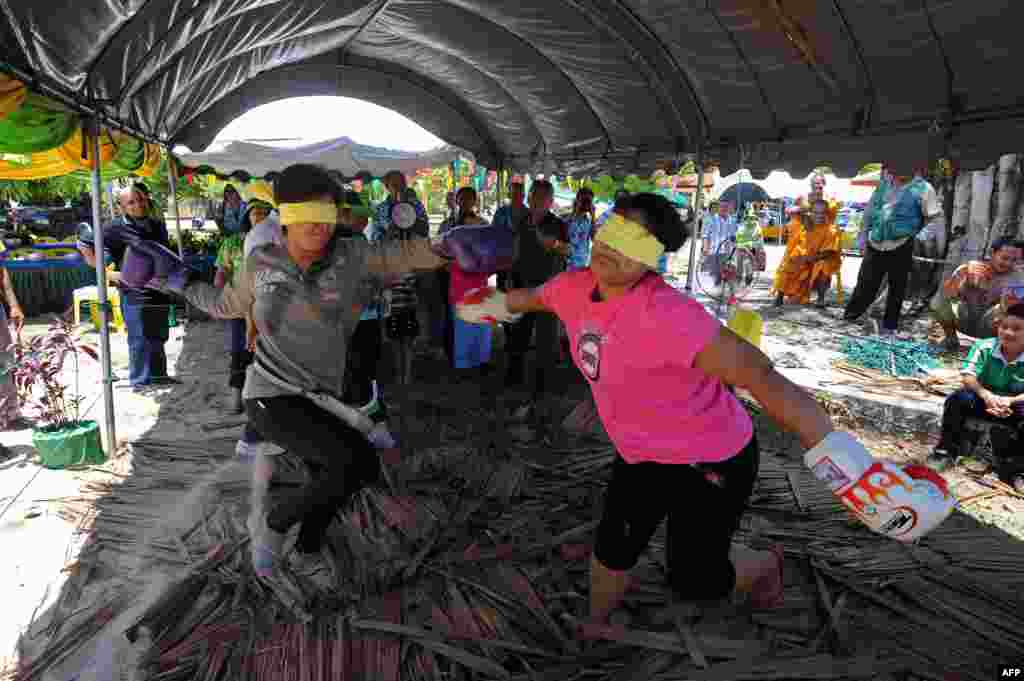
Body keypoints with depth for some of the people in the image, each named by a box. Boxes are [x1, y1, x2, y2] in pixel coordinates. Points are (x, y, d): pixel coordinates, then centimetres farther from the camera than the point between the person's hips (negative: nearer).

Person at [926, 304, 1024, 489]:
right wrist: (986, 394, -39)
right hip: (984, 399, 0)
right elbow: (968, 376, -21)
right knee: (958, 399, -29)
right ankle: (946, 451, -18)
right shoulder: (984, 347, -14)